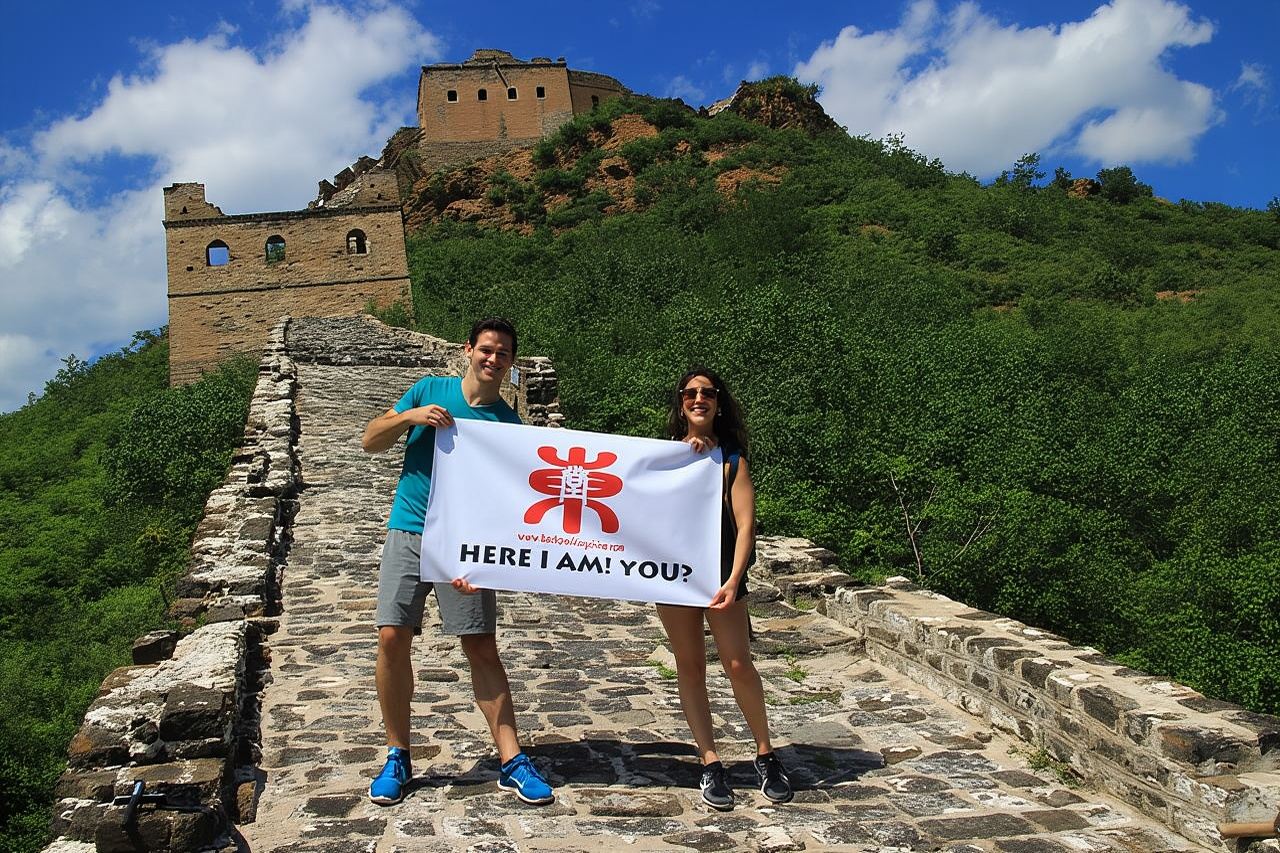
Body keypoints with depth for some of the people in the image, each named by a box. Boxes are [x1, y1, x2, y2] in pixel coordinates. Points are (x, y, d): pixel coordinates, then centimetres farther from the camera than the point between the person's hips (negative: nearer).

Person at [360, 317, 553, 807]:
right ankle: (397, 756, 10)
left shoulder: (508, 423, 1)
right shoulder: (429, 390, 6)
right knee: (392, 638, -7)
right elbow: (370, 441, 7)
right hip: (408, 532, 1)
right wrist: (410, 416, -13)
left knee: (482, 649, -2)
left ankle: (512, 762, 6)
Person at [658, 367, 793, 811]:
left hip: (720, 572, -2)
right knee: (690, 665, 4)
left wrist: (733, 581, -18)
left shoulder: (732, 458, 3)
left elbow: (745, 524, -6)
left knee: (738, 665, -6)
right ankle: (710, 763, 12)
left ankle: (766, 755, 12)